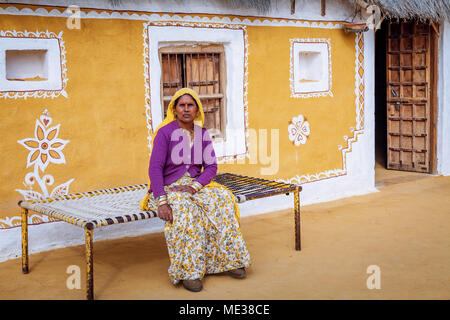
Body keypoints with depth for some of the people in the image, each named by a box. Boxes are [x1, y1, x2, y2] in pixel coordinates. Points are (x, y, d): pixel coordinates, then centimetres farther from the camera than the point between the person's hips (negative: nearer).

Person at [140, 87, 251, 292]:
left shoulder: (202, 134, 6)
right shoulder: (165, 133, -9)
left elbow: (211, 167, 2)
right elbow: (155, 169, -15)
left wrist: (194, 187, -18)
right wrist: (161, 201, -28)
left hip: (196, 186, 4)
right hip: (168, 188, -4)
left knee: (222, 199, -24)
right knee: (183, 209, -36)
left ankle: (229, 259, -13)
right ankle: (188, 272, -31)